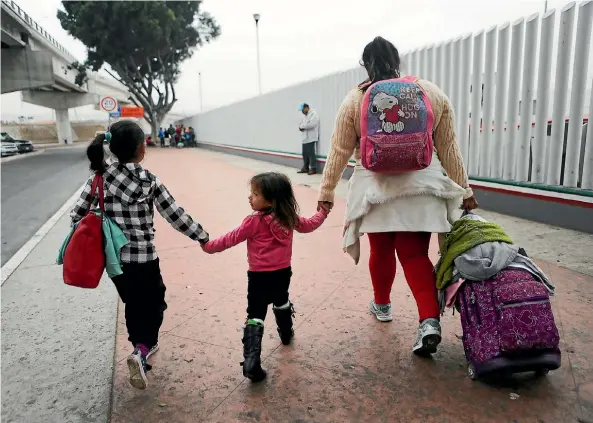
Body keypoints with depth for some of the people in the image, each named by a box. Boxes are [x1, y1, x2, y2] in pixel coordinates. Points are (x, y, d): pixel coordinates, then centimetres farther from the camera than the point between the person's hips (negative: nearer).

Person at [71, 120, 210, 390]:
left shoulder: (100, 175, -5)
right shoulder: (149, 181, -13)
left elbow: (77, 214, -3)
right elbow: (176, 216, -9)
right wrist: (203, 237, 4)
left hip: (113, 256, 4)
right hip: (143, 258, -4)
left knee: (133, 304, 23)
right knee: (154, 304, 14)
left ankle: (143, 345, 38)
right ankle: (141, 352, -5)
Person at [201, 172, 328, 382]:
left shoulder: (254, 221, -17)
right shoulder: (288, 217, 0)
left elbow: (231, 239, -10)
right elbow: (308, 225, 17)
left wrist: (208, 246, 4)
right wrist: (322, 212, 35)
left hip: (260, 276, -6)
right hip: (283, 273, 6)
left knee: (255, 317, -3)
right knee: (282, 303, 32)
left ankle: (251, 361, -12)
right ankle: (286, 333, 54)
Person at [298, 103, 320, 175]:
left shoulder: (313, 114, -8)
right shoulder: (304, 115, 20)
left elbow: (310, 124, -21)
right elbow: (301, 124, 21)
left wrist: (302, 126, -8)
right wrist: (301, 127, -4)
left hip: (311, 138, -8)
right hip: (305, 138, 8)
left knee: (311, 153, -8)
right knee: (305, 154, 9)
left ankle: (313, 169, -3)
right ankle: (305, 168, 17)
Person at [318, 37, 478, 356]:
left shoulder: (355, 99, -2)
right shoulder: (433, 93, 4)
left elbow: (339, 151, 0)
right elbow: (448, 149, 6)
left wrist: (326, 192, 8)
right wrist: (463, 191, 13)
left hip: (376, 187, -1)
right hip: (421, 186, 1)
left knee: (381, 250, 17)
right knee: (415, 254, 7)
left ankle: (382, 305, 37)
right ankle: (430, 321, -6)